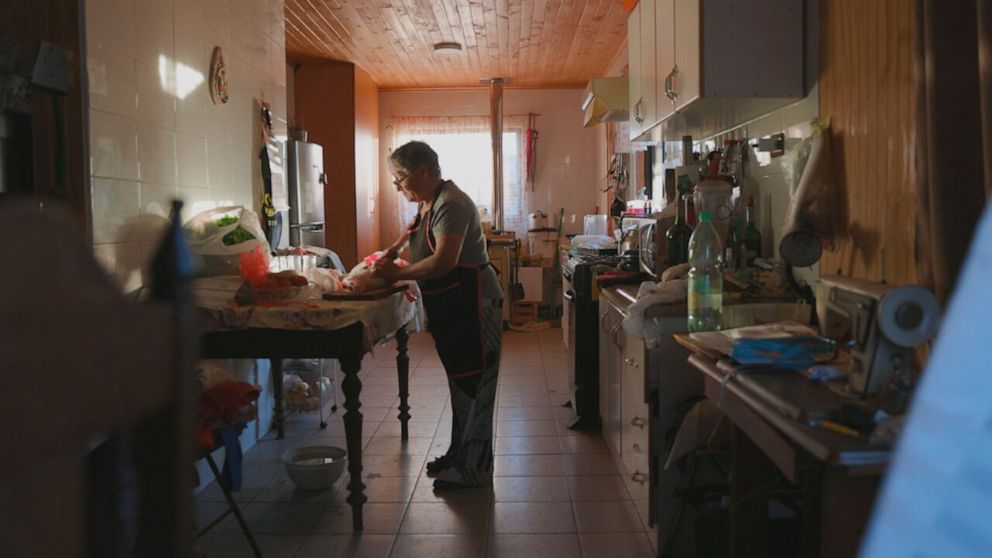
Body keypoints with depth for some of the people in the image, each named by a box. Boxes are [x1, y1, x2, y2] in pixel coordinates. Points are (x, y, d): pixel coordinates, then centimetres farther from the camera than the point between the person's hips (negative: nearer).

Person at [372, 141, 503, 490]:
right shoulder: (428, 202, 10)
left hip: (472, 304, -10)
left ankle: (474, 470, 6)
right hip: (450, 306, 10)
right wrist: (395, 248, 17)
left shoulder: (450, 205, -21)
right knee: (459, 379, 17)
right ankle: (459, 454, 29)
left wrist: (398, 274, -19)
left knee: (472, 383, -3)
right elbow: (418, 227, 34)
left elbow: (444, 262, -30)